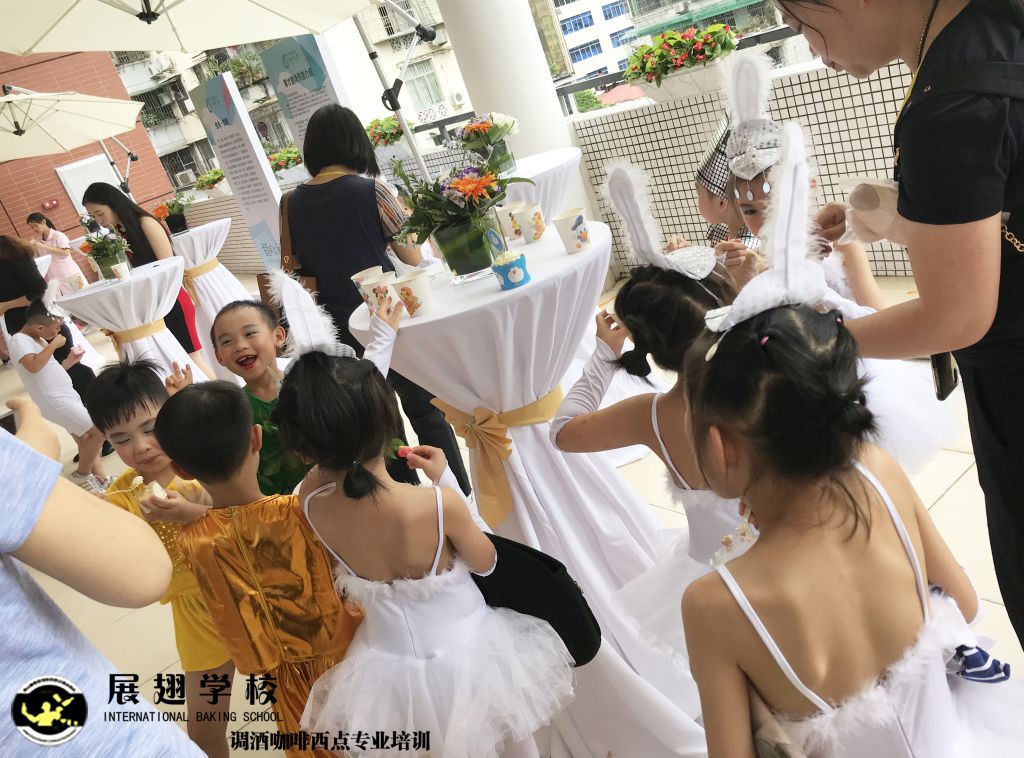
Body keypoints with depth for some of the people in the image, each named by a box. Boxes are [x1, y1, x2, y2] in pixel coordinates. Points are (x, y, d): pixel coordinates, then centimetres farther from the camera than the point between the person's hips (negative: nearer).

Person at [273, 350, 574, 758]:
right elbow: (486, 562, -13)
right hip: (466, 654, -2)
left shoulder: (312, 501, -24)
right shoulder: (441, 503, -35)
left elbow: (323, 468, 3)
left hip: (390, 666, 3)